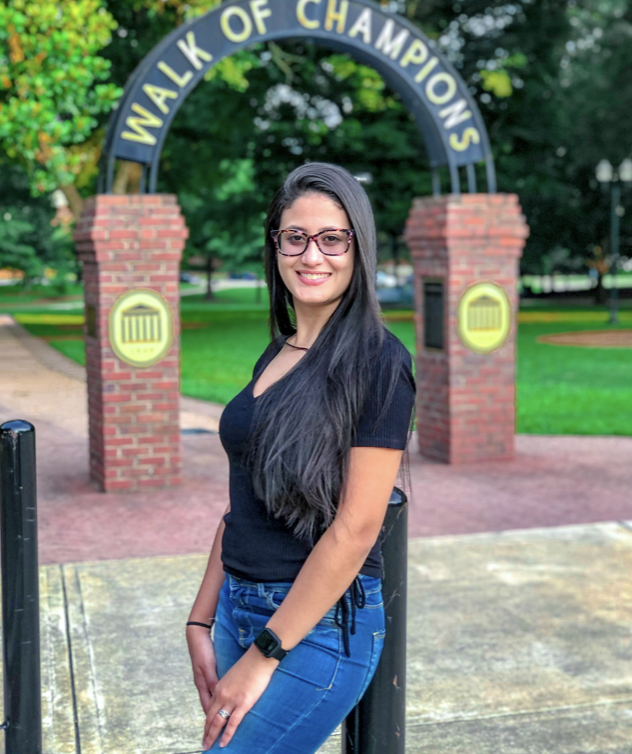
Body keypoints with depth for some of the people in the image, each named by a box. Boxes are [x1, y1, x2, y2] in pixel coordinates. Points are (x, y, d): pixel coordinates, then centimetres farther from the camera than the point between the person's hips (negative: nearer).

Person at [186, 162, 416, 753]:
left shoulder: (378, 363, -14)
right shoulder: (275, 356, 9)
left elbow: (354, 530, -18)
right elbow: (242, 503, 12)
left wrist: (265, 655, -15)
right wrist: (202, 621, 9)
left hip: (319, 624, -7)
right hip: (239, 608, 7)